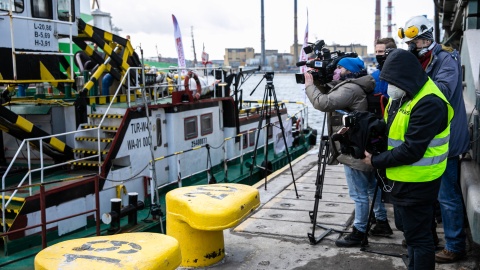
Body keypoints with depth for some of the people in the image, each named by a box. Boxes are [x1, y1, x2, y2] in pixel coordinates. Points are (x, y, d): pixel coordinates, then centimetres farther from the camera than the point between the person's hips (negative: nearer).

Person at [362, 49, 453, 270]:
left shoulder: (429, 103, -25)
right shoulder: (402, 95, 6)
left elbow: (412, 150, -27)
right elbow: (391, 129, 14)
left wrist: (376, 161, -18)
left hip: (416, 183, -10)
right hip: (401, 178, 10)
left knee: (418, 236, 3)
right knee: (408, 229, 23)